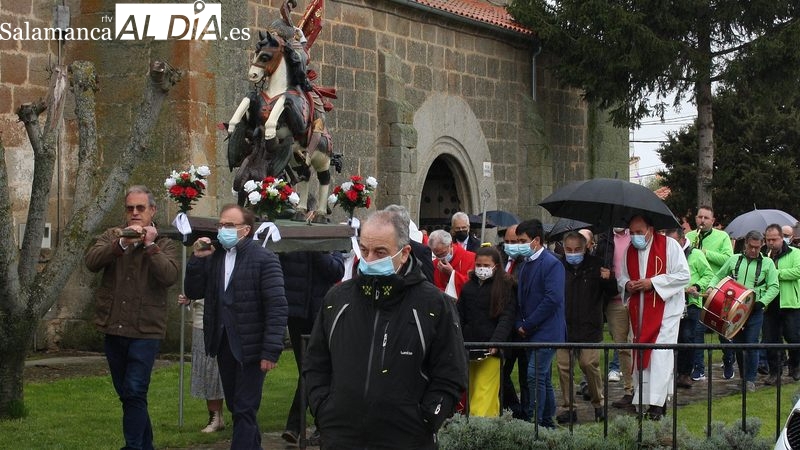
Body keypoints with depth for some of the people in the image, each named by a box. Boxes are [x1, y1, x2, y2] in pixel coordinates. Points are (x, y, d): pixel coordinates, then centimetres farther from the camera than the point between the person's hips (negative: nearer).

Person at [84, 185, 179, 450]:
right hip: (113, 329, 4)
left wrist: (150, 245, -18)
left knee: (134, 393, -13)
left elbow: (169, 277, -16)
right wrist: (122, 243, -21)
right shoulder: (112, 237, 9)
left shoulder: (164, 245, 3)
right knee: (126, 394, 13)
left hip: (146, 331, -4)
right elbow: (91, 261, -10)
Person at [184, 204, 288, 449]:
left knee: (244, 410, -4)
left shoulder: (264, 259, -11)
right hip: (223, 344, 6)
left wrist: (271, 351, -19)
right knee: (235, 407, 16)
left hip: (250, 347, -6)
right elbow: (193, 292, 9)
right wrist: (197, 259, -4)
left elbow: (277, 307, -14)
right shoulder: (213, 256, 8)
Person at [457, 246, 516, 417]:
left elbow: (506, 318, -8)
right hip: (469, 348, 5)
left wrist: (496, 342, -20)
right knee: (471, 394, 6)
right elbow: (460, 317, 14)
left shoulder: (505, 287, 0)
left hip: (491, 350, -5)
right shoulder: (469, 287, 14)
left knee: (485, 396, -12)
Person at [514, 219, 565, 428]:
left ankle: (534, 420, -15)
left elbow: (553, 299, -20)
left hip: (546, 331, -9)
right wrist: (519, 325, 2)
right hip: (530, 332, 9)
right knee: (543, 378, 13)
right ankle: (547, 420, 20)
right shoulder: (525, 265, 15)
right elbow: (520, 298, 19)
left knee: (535, 375, -15)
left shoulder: (551, 264, -11)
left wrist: (527, 325, -15)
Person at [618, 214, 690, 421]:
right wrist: (627, 284, -6)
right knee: (642, 354, 5)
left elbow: (684, 275, -10)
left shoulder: (669, 245, -6)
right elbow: (621, 276, 19)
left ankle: (657, 403, -14)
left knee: (660, 355, -12)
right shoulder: (629, 251, 10)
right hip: (639, 311, 5)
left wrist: (652, 282, -17)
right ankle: (643, 399, 11)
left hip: (665, 309, -5)